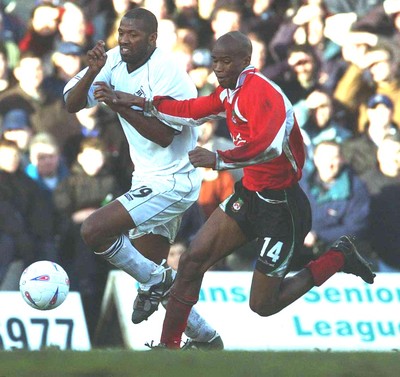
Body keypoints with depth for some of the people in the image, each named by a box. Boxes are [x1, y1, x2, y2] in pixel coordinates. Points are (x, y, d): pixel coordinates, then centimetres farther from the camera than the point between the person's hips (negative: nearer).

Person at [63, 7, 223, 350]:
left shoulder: (166, 72, -20)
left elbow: (164, 135, -26)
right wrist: (93, 72, -19)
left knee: (93, 230, -22)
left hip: (171, 182, -9)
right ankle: (206, 339, 28)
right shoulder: (115, 62, 1)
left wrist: (118, 104, -32)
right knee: (150, 270, 15)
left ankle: (154, 281, -3)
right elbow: (72, 104, -2)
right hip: (149, 180, 9)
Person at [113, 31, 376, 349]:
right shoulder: (231, 91, 4)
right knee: (192, 262, -1)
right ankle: (168, 346, 9)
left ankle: (338, 258, 15)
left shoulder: (261, 92, -24)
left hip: (282, 206, -9)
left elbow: (269, 146, -40)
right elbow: (192, 112, 19)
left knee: (263, 306, 0)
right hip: (249, 194, 9)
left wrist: (219, 159, -41)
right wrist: (143, 103, 14)